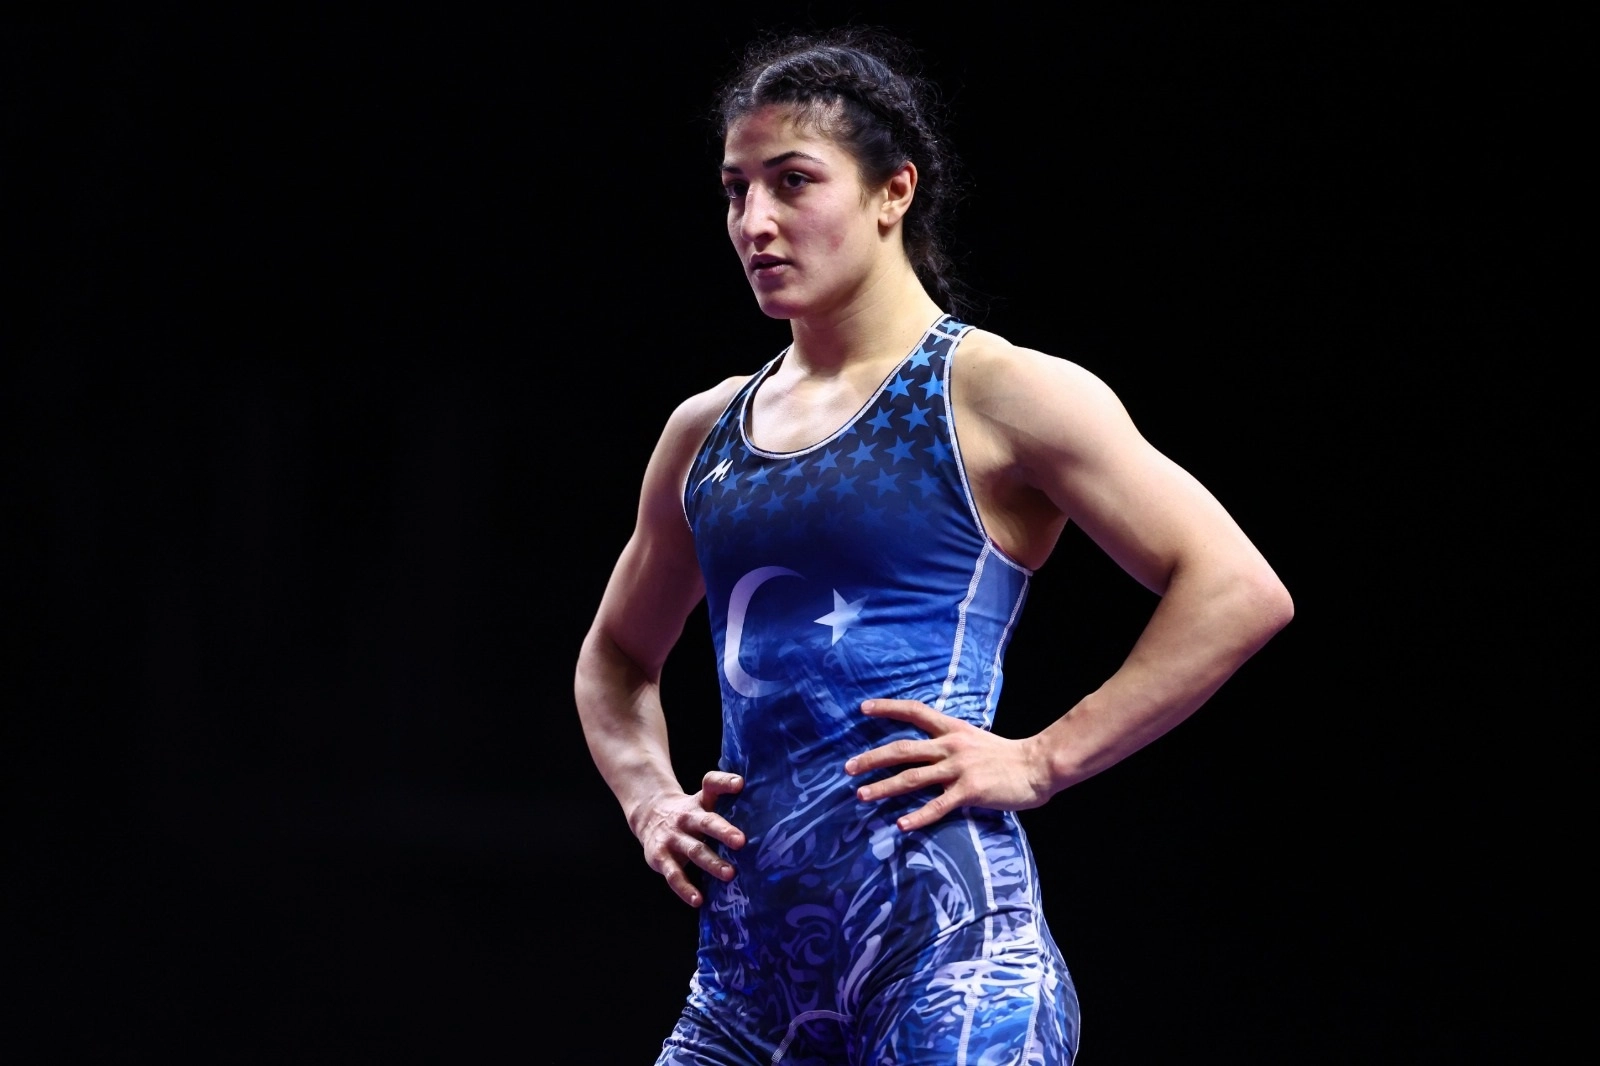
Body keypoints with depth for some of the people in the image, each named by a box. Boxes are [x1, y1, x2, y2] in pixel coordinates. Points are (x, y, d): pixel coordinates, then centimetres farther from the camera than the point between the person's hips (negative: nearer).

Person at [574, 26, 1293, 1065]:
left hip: (939, 948, -6)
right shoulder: (706, 432, 16)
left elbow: (1240, 590, -9)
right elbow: (615, 657, 31)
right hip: (749, 960, 6)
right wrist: (652, 804, 12)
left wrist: (1039, 760, -11)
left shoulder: (996, 395, -2)